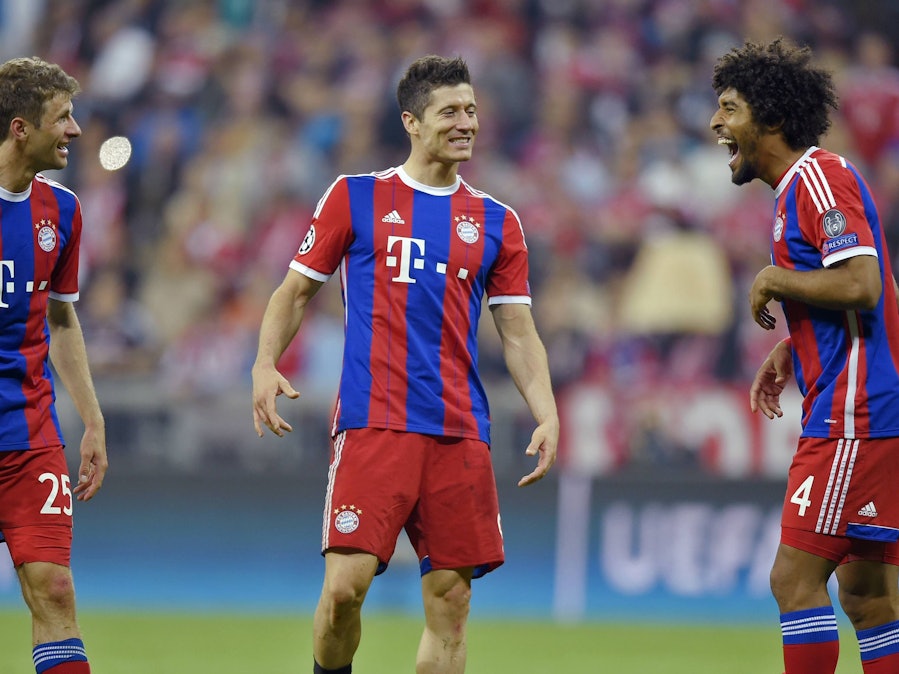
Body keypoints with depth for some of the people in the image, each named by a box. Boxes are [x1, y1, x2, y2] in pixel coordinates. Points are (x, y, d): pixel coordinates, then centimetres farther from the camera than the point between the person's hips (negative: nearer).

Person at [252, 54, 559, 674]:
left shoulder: (496, 222, 13)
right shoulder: (356, 198, 7)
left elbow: (518, 334, 13)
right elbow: (297, 291, 11)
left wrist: (547, 414, -1)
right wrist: (266, 365, -6)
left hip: (460, 431, 3)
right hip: (372, 422, -3)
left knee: (450, 600, -1)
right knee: (345, 586, -15)